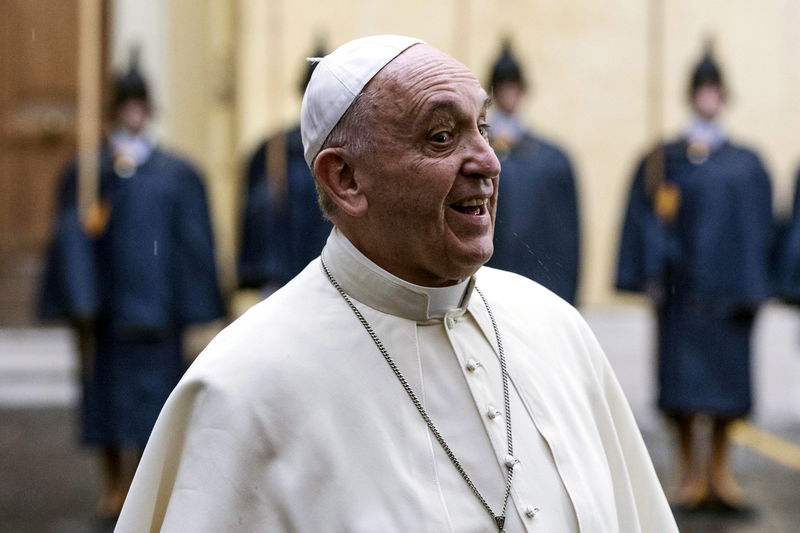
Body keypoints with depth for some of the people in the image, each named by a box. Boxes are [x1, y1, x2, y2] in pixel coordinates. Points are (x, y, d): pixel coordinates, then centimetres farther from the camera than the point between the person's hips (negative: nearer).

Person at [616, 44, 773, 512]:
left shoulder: (748, 164, 9)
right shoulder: (664, 160, 3)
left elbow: (759, 226, 7)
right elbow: (648, 219, -2)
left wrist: (753, 288, -1)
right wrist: (653, 273, -12)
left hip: (729, 286, 2)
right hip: (683, 287, -2)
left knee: (727, 378, 4)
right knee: (682, 383, -2)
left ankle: (720, 464, 17)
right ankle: (690, 464, 11)